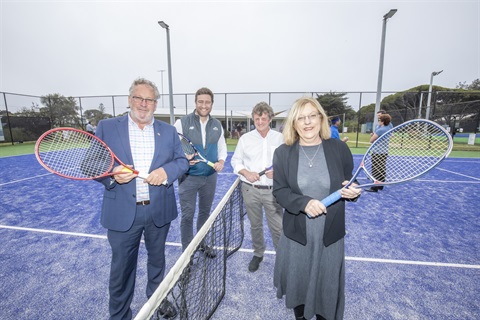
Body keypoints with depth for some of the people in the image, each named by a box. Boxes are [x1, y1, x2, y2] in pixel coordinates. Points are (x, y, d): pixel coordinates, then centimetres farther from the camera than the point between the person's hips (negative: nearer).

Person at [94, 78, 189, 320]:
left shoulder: (168, 131, 4)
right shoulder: (107, 127, -1)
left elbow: (182, 161, 3)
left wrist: (166, 171, -18)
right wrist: (112, 175, -22)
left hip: (159, 211, 2)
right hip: (123, 213, -2)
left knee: (157, 259, 23)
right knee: (122, 266, 14)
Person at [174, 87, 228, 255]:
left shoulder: (217, 125, 4)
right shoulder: (182, 122, -8)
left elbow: (222, 147, 12)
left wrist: (221, 161, -6)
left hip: (210, 177, 4)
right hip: (188, 177, -4)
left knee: (205, 212, 18)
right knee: (187, 215, 4)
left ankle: (202, 244, 39)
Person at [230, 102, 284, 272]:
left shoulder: (280, 138, 0)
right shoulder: (245, 138, 3)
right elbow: (235, 161, 8)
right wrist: (246, 173, -10)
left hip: (273, 190, -1)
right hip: (250, 189, 2)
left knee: (277, 228, 3)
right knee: (255, 225, 17)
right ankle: (258, 254, 39)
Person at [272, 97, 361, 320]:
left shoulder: (339, 148, -7)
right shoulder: (283, 153, -8)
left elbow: (352, 183, 5)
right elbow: (279, 191, -9)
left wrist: (352, 191, -18)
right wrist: (304, 203, -25)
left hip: (331, 234, 0)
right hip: (296, 234, 0)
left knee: (328, 285, 19)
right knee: (297, 281, 21)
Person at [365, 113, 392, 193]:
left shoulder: (380, 130, -18)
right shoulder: (389, 129, 8)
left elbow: (371, 140, -14)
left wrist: (373, 135, 3)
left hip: (377, 152, -9)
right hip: (384, 152, 9)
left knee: (375, 170, -4)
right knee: (382, 169, 15)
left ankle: (374, 188, -3)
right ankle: (380, 186, 24)